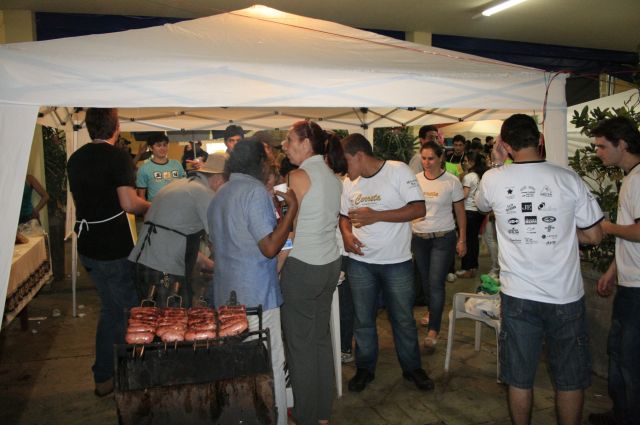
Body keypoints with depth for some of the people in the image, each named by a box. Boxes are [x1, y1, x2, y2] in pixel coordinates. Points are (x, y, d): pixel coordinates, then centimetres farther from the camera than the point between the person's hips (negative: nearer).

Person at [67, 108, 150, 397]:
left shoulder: (75, 159, 9)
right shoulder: (118, 157, -15)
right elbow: (129, 203, -25)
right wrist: (150, 206, -6)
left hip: (88, 248, 8)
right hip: (115, 250, -8)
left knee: (110, 310, 20)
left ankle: (104, 378, 30)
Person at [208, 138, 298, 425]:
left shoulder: (219, 195, 14)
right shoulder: (255, 191, -13)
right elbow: (270, 247, -19)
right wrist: (292, 208, -12)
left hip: (224, 295, 9)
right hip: (255, 297, -9)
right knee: (270, 367, 3)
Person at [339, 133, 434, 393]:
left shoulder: (398, 171, -11)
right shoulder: (349, 182, 5)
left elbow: (419, 208, -17)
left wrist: (376, 215, -22)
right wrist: (346, 234, -7)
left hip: (397, 261, -3)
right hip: (360, 261, 4)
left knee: (403, 319, 11)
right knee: (363, 319, 13)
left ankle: (412, 367, 32)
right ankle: (365, 368, 32)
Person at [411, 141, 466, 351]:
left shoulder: (452, 181, -6)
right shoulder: (415, 180, 1)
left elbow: (460, 212, 1)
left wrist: (462, 239, -2)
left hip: (443, 238, -4)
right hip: (418, 237, 4)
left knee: (436, 283, -9)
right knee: (424, 279, 15)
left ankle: (433, 331, -5)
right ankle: (432, 310, 40)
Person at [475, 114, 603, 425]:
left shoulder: (493, 179, -7)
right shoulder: (569, 179, -8)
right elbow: (594, 235, 0)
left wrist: (499, 163, 19)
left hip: (517, 295, 1)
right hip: (565, 296, 0)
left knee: (519, 379, 14)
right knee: (570, 379, 17)